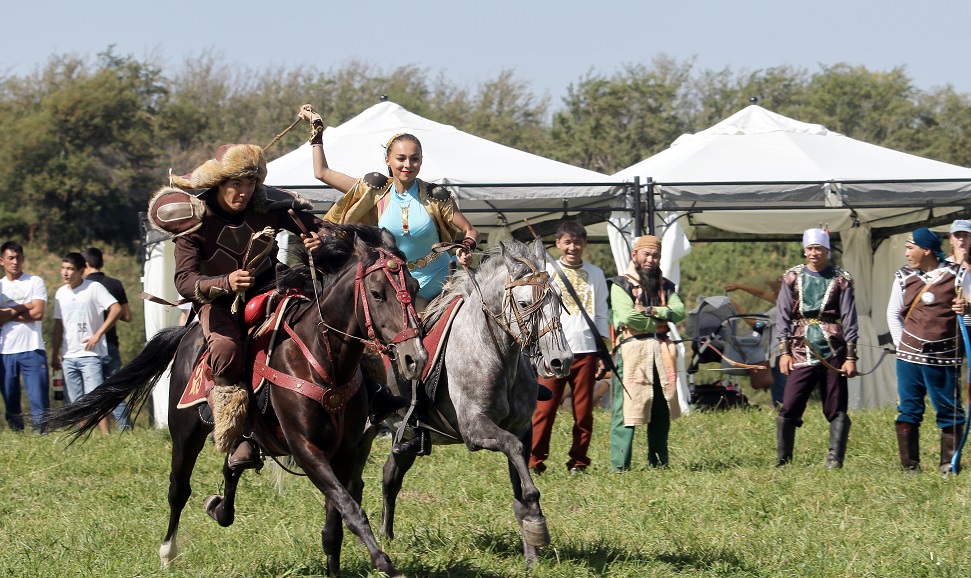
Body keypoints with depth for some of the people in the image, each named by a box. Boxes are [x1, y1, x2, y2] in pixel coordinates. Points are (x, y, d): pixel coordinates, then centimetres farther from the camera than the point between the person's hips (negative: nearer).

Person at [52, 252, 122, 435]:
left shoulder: (94, 288, -6)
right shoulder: (61, 293, 13)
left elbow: (116, 309, -13)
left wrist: (98, 334, -15)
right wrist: (55, 354, 15)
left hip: (90, 354, -6)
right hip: (68, 356, 6)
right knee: (76, 403, 5)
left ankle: (105, 436, -17)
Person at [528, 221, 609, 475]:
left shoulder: (595, 274, 13)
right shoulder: (547, 272, 8)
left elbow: (601, 314, 14)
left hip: (585, 349, 2)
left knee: (584, 410, 1)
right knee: (544, 407, -7)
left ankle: (578, 461, 9)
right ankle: (534, 460, -4)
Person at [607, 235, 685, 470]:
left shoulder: (664, 286, 19)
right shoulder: (621, 285, 1)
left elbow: (679, 310, 2)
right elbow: (628, 317, -13)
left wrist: (654, 311, -12)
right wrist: (659, 322, -3)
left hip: (662, 351, 6)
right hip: (632, 351, -6)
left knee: (662, 409, 8)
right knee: (626, 408, -9)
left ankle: (659, 460, 16)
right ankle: (619, 464, -12)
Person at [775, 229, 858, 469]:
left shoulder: (840, 280, 4)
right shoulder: (793, 278, 8)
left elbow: (849, 320, 3)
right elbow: (784, 316, 8)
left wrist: (851, 357, -2)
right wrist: (784, 351, 0)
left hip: (833, 353, -1)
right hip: (802, 353, 1)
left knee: (836, 409, 0)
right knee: (789, 407, -5)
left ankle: (835, 459, 4)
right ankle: (782, 461, 3)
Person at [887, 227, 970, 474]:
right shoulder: (904, 277, 7)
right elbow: (893, 313, 16)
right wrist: (901, 343, 8)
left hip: (944, 358, -2)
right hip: (909, 357, 2)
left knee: (950, 412, 1)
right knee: (908, 411, 3)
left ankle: (949, 466, 8)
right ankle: (910, 466, 9)